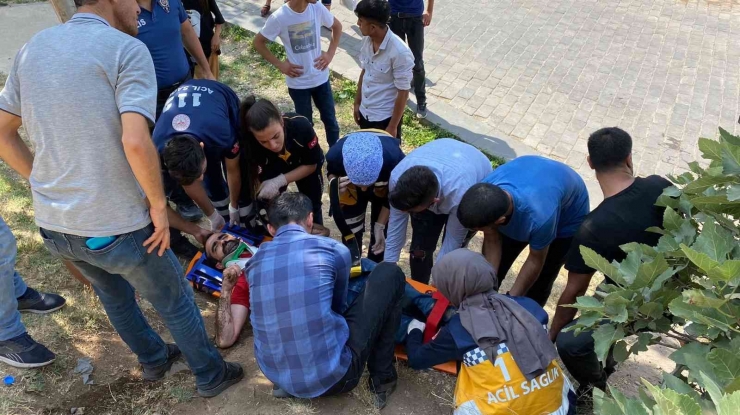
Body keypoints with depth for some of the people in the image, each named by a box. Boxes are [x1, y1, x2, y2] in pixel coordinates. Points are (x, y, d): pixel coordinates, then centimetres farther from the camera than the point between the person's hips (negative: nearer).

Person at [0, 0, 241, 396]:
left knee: (114, 295, 30)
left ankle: (153, 359, 52)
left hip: (52, 224, 7)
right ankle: (211, 376, 38)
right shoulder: (127, 49, -15)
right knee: (175, 303, 17)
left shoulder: (32, 47, 7)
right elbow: (135, 142, -28)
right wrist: (158, 203, -14)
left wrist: (51, 186, 17)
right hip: (114, 225, -7)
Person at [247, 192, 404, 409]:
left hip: (276, 375, 5)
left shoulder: (254, 261, 7)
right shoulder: (334, 250, -3)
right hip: (333, 376, -5)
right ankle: (382, 379, 13)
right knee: (389, 274, 9)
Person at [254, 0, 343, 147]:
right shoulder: (279, 17, -18)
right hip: (298, 82, -3)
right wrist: (279, 64, -10)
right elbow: (258, 42, -5)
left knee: (330, 120, 14)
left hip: (321, 78, 3)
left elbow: (337, 26, 9)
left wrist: (330, 53, -1)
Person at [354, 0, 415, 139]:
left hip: (385, 117, -7)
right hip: (365, 112, 7)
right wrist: (357, 103, 15)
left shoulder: (399, 52, -26)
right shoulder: (366, 41, -5)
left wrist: (393, 126, -16)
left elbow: (403, 93, -20)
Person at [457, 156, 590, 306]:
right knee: (493, 269, 9)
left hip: (568, 215, -4)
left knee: (539, 284, 4)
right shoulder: (484, 192, -35)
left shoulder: (540, 218, -47)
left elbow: (536, 260, -26)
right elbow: (492, 241, -18)